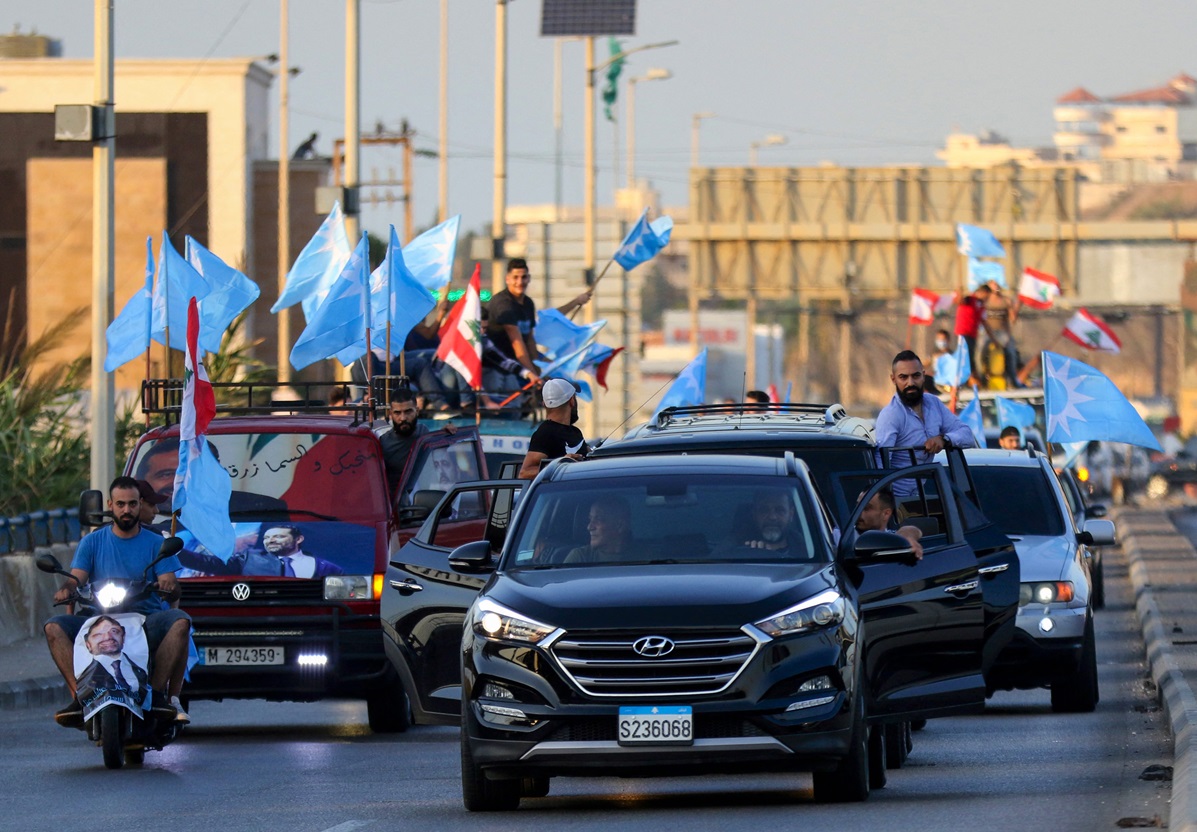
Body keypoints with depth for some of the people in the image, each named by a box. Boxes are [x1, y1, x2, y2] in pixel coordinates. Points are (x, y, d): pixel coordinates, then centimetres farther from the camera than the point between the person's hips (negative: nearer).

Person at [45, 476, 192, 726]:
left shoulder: (155, 543, 11)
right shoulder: (92, 542, 14)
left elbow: (170, 584, 0)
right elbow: (77, 578, 3)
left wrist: (168, 585, -25)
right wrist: (66, 590, -21)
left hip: (147, 620, -1)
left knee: (180, 621, -32)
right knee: (54, 628, -23)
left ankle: (158, 693, -33)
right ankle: (79, 695, -33)